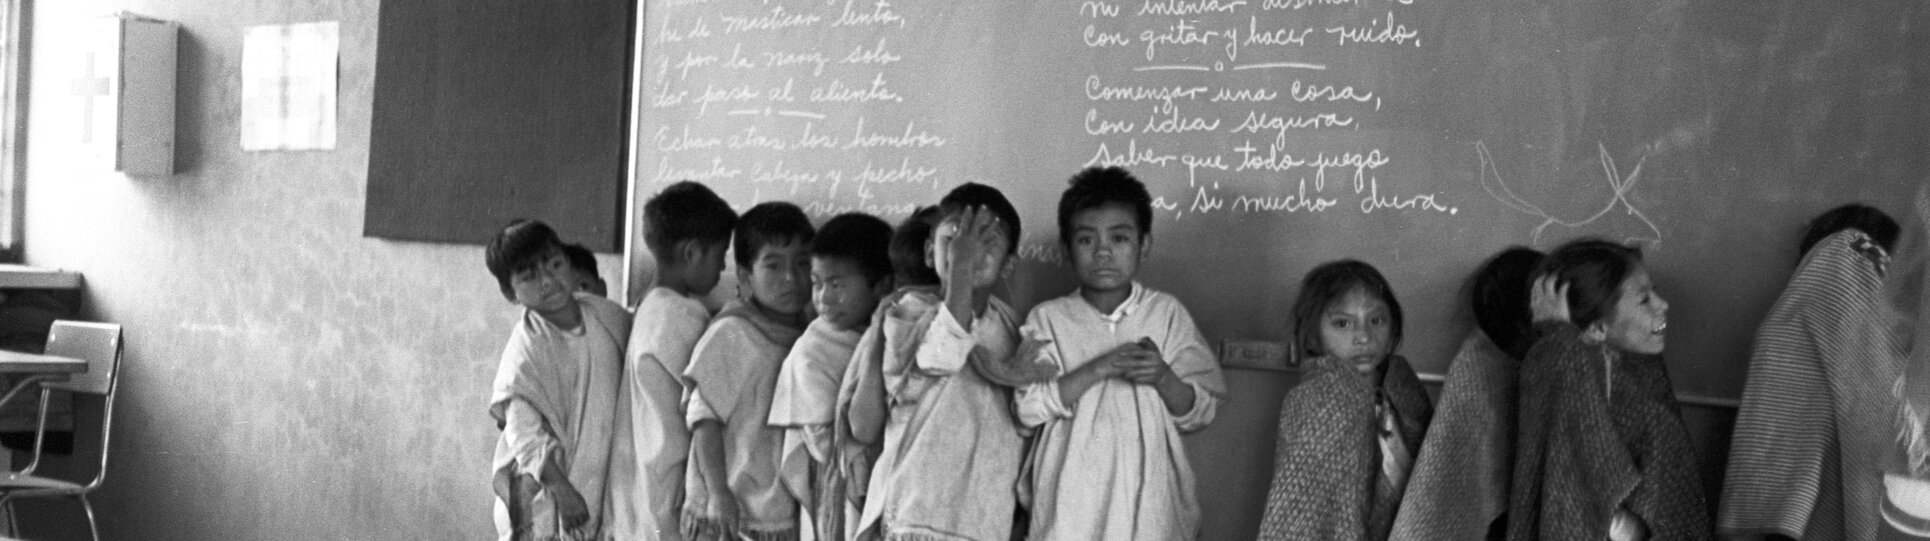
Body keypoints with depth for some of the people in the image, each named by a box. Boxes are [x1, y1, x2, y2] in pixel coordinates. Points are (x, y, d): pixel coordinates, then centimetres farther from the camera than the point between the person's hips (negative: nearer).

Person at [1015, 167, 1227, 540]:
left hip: (1149, 502, 1)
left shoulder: (1167, 314, 3)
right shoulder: (1048, 319, 2)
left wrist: (1164, 378, -17)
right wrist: (1098, 369, -18)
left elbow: (1200, 413, 3)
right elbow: (1028, 407, -8)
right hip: (1070, 509, -1)